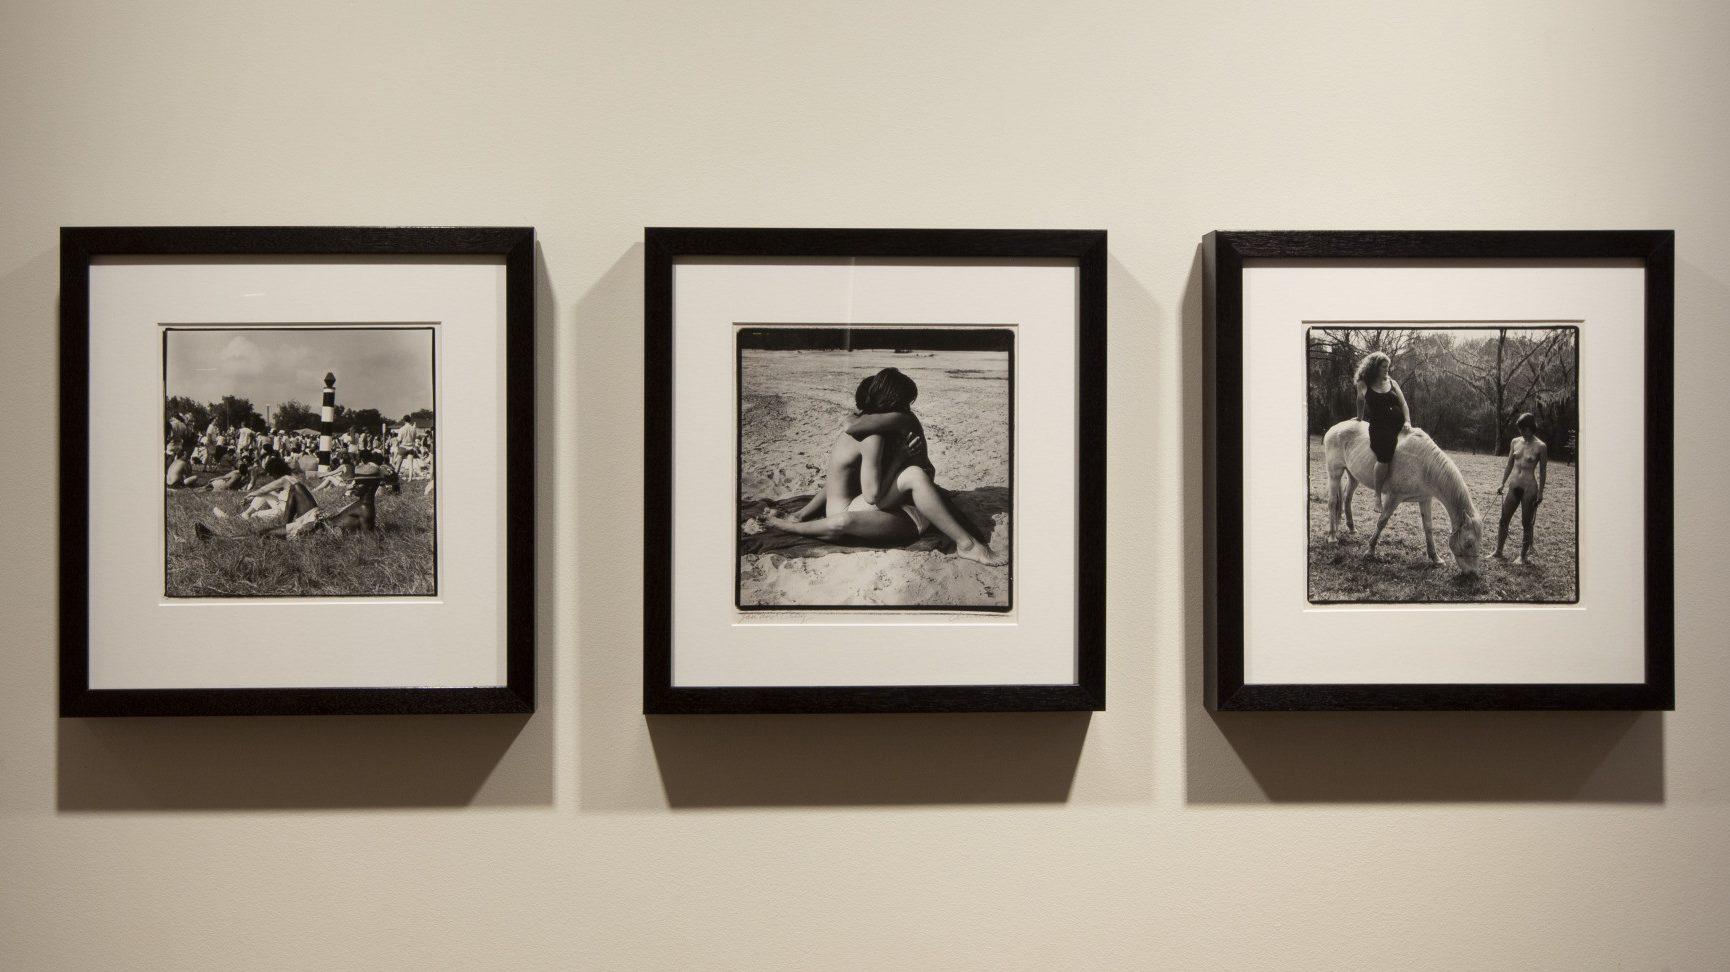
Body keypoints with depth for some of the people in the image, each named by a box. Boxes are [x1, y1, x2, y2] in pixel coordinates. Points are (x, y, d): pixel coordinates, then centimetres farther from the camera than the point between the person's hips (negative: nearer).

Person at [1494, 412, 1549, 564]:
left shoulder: (1540, 446, -7)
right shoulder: (1515, 442, 6)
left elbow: (1542, 471, -4)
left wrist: (1540, 493, -6)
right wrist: (1502, 484, 13)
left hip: (1529, 488, -5)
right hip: (1513, 486, 5)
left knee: (1527, 524, 4)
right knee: (1503, 520, 6)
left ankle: (1524, 556, 14)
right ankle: (1498, 552, 16)